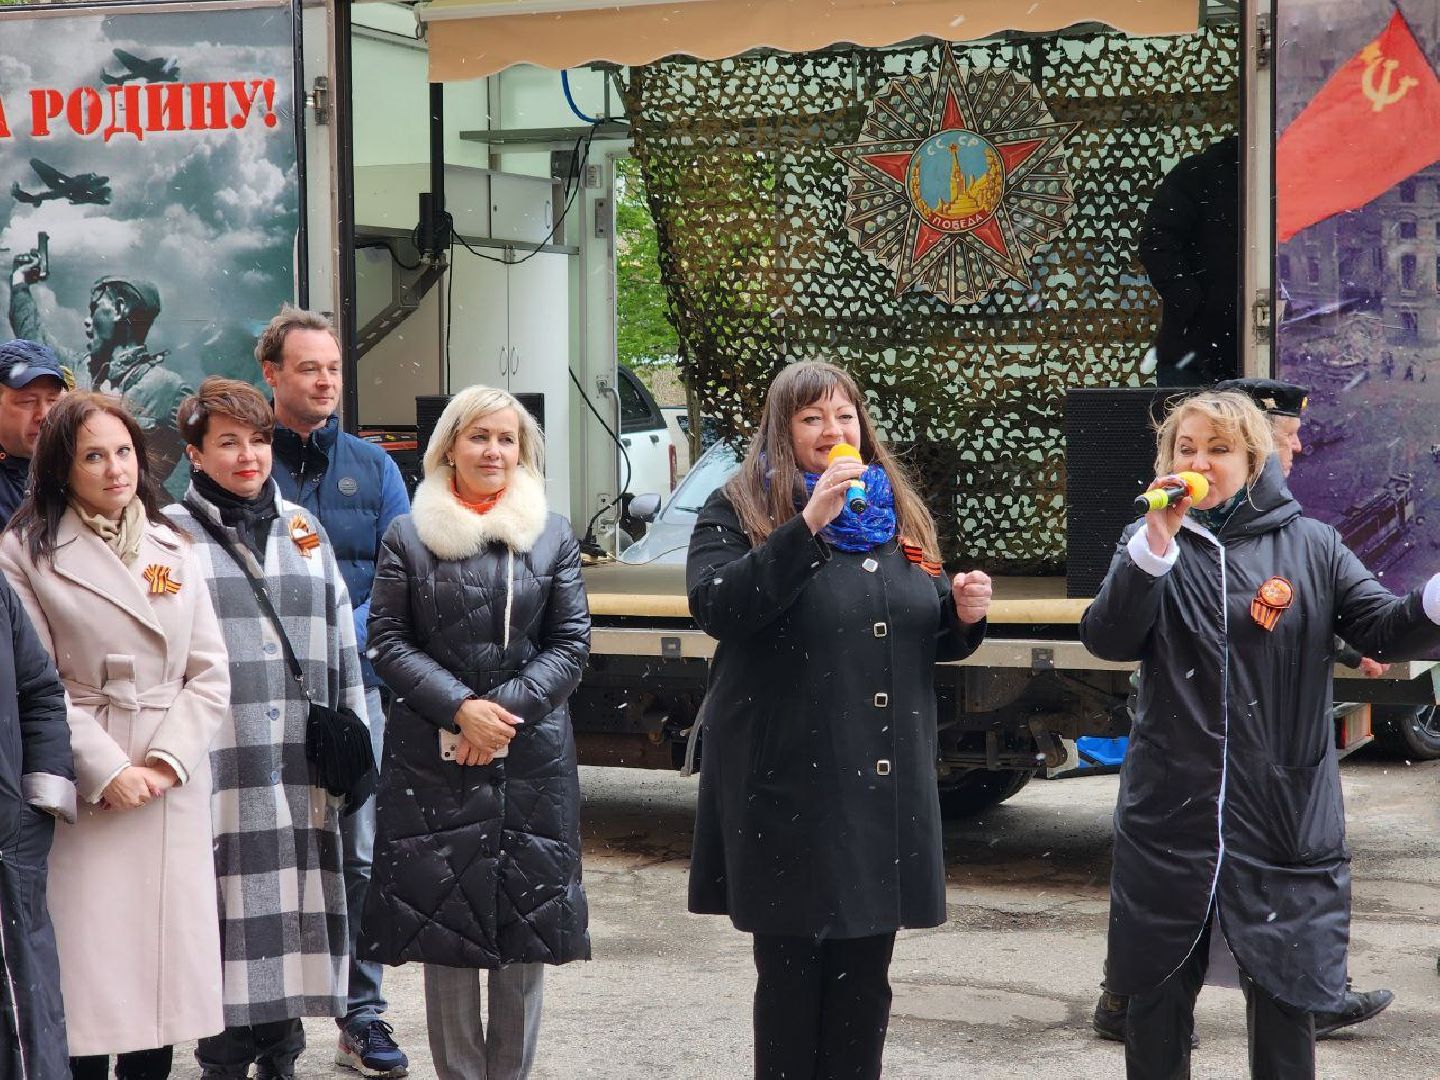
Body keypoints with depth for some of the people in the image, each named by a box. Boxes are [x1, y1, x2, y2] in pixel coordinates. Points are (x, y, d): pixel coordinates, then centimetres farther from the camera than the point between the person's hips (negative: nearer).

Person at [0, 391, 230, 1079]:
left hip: (172, 792, 4)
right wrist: (106, 771, -13)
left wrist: (167, 761, -7)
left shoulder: (174, 551, 13)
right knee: (86, 971, -4)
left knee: (161, 964, 5)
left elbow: (210, 673, 7)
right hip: (84, 790, -4)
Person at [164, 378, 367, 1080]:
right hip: (219, 765, -4)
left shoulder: (303, 530, 16)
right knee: (228, 912, -4)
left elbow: (341, 644, 19)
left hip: (300, 763, 5)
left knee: (297, 909, 7)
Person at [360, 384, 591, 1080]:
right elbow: (388, 640, 0)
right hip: (434, 756, -1)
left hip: (532, 759, 1)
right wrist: (461, 708, -13)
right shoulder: (408, 535, 3)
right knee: (444, 926, 2)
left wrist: (506, 710, -11)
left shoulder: (554, 537, 7)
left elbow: (570, 643, 4)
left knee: (527, 926, 3)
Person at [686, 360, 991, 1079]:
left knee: (864, 979, 10)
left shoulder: (896, 513, 15)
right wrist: (808, 524, -24)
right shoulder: (738, 510, -1)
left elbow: (930, 637, 22)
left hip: (884, 785, 5)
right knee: (790, 973, 2)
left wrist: (964, 616, -1)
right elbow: (715, 608, -19)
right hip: (788, 786, -5)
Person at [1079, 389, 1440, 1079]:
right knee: (1158, 996, 10)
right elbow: (1107, 640, -10)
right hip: (1171, 816, 1)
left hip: (1284, 817, -1)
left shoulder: (1310, 546, 2)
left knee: (1284, 997, 6)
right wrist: (1156, 545, -24)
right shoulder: (1149, 544, 4)